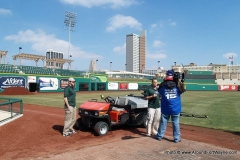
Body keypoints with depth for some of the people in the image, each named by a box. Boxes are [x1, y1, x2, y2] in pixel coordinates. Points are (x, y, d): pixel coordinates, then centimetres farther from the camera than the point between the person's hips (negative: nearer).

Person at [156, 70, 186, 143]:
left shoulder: (162, 86, -6)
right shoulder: (177, 85, -7)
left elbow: (159, 91, 14)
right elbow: (183, 89, 11)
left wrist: (164, 82, 11)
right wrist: (180, 82, 12)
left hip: (165, 109, 1)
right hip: (175, 109, -1)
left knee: (163, 123, 12)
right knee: (176, 123, 7)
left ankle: (159, 136, 22)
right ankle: (177, 138, 13)